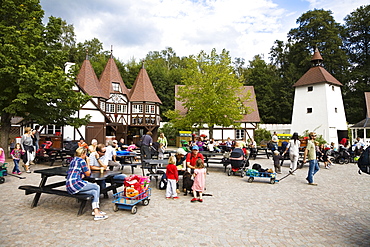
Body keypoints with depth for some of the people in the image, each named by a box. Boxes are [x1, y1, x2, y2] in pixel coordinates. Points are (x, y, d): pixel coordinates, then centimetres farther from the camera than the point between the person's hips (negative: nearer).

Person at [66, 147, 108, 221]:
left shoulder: (73, 160, 21)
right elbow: (88, 174, 1)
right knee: (97, 187, -5)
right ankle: (96, 213, -5)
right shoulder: (81, 160, -6)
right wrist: (88, 163, 10)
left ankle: (96, 211, -5)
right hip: (75, 184, -9)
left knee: (94, 192, 5)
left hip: (69, 187, 9)